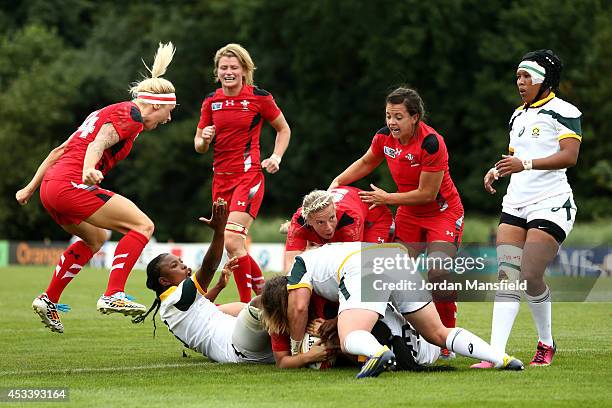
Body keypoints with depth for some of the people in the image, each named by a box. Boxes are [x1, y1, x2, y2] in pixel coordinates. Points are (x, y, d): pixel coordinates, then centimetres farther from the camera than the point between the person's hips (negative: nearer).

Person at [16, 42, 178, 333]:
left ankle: (48, 301, 30)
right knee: (142, 225, -8)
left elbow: (60, 149, 26)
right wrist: (89, 170, -40)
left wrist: (31, 187, 28)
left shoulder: (107, 111, 25)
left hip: (50, 187, 10)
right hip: (72, 185, -10)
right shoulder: (130, 115, -2)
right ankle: (113, 295, -19)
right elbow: (99, 143, -21)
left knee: (95, 238, 30)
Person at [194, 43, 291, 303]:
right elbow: (199, 145, 14)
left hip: (249, 176, -6)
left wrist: (276, 157, -4)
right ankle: (264, 290, 28)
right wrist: (204, 139, -8)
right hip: (221, 179, 6)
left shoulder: (259, 97, -4)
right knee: (237, 246, 7)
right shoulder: (211, 101, 8)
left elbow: (283, 129, 10)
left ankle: (247, 305, -14)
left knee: (232, 240, -21)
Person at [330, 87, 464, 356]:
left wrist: (387, 199, -16)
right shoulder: (385, 137, -8)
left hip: (443, 212, -6)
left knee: (438, 273, -21)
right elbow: (365, 163, 14)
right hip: (408, 214, 6)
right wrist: (338, 182, 3)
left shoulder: (431, 143, -27)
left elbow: (427, 194, -23)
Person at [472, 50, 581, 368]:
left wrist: (526, 164, -30)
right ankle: (496, 352, -12)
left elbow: (569, 156, -19)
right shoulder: (518, 115, 19)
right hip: (514, 204, 7)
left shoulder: (564, 112, -6)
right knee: (507, 276, -6)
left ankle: (546, 343, 9)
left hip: (550, 204, -7)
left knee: (531, 276, -14)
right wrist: (496, 171, 8)